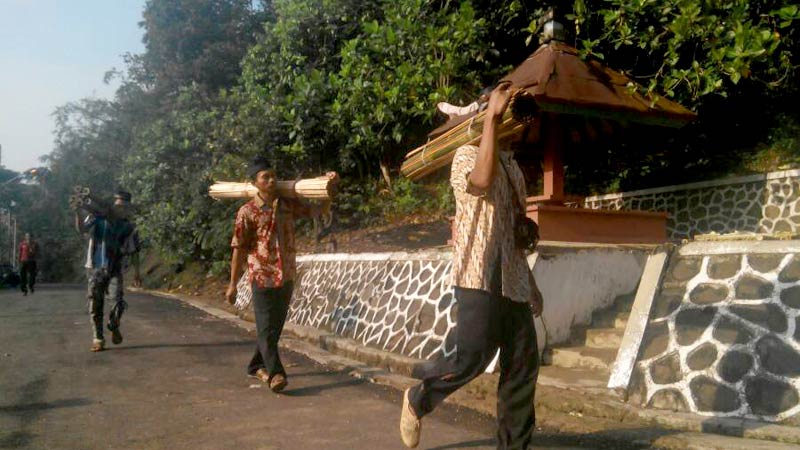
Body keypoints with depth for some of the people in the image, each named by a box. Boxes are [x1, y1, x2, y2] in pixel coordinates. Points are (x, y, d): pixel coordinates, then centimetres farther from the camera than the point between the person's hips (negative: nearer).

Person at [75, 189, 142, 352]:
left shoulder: (128, 227, 2)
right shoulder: (96, 218, -1)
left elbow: (134, 251, 7)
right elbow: (82, 228, -18)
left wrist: (136, 271, 5)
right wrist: (77, 212, -34)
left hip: (115, 270, 0)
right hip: (95, 269, 0)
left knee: (119, 301, -16)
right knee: (95, 306, 1)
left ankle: (114, 326, 14)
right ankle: (98, 339, 14)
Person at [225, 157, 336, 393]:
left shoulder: (288, 205, 6)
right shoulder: (247, 212, -6)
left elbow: (318, 211, 9)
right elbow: (239, 249, -4)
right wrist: (233, 284, -3)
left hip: (287, 276, 5)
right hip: (262, 276, -5)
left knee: (275, 326, 14)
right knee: (266, 327, -6)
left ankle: (256, 366, 31)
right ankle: (275, 373, -4)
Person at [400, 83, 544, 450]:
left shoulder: (511, 164, 21)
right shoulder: (467, 154, -1)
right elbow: (482, 180, -27)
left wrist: (530, 282, 23)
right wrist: (492, 116, -23)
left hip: (512, 280, 8)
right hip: (479, 276, -7)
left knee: (523, 365, 5)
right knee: (473, 355, -11)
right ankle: (418, 400, 15)